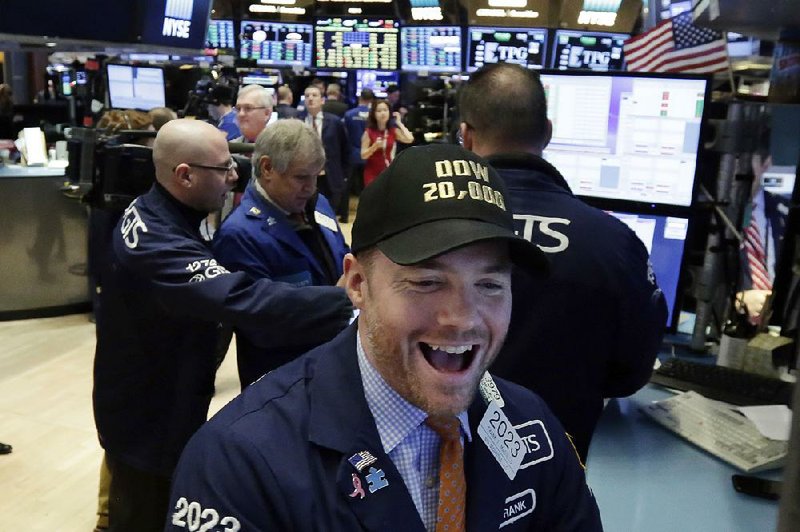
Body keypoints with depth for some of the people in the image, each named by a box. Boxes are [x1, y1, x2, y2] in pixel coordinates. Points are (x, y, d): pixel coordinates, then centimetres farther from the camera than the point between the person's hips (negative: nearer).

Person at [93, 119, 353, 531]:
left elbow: (217, 289, 5)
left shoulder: (152, 212, 0)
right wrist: (350, 303, -51)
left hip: (147, 404, 9)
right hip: (150, 421, -9)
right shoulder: (160, 244, -34)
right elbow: (245, 300, -47)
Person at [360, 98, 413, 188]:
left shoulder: (394, 131, 2)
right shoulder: (368, 132, -5)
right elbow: (363, 155, -6)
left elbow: (410, 139, -16)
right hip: (372, 173, -2)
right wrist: (375, 146, -23)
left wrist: (399, 123, -6)